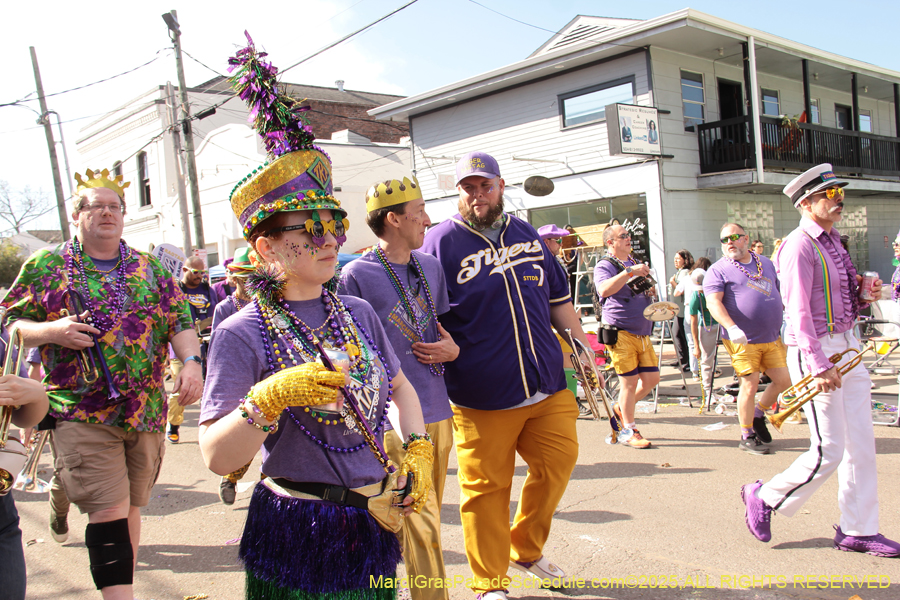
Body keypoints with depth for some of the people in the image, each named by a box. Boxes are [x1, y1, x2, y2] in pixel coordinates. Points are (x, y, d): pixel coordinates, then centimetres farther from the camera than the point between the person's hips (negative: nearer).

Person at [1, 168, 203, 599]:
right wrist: (51, 331, -15)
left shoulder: (150, 269, 12)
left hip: (147, 410, 3)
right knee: (108, 511, -10)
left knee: (131, 506, 12)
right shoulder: (46, 266, 6)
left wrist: (190, 361, -11)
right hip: (83, 413, -3)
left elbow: (180, 321, 7)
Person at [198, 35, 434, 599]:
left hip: (373, 526, 5)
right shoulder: (242, 334, -13)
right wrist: (271, 397, -30)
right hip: (298, 536, -5)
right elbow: (217, 457, -16)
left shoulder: (358, 313, 4)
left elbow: (400, 385, 17)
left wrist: (417, 449, 2)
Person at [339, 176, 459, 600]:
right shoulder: (357, 275, -8)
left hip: (439, 413, 7)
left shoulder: (430, 267, 12)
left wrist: (454, 350, -1)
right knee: (421, 525, -5)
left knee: (425, 519, 17)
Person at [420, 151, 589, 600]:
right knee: (486, 487, 3)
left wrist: (580, 339, 14)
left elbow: (556, 296, 21)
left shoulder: (525, 234, 13)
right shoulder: (442, 240, -3)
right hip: (482, 394, -5)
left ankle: (526, 550, 35)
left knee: (558, 462, 12)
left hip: (547, 383, 6)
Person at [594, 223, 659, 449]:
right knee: (630, 382, -4)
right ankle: (631, 433, 8)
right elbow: (605, 290, -26)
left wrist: (651, 290, 8)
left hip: (642, 333, 8)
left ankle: (622, 408, 29)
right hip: (621, 333, -8)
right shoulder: (604, 265, -5)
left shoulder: (634, 263, 20)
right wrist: (630, 272, -27)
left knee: (652, 378, 8)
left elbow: (648, 291, 31)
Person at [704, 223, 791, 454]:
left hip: (772, 338, 6)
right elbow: (713, 302, -17)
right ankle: (747, 437, 12)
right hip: (743, 341, -6)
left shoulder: (766, 263, 15)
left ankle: (758, 414, 30)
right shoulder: (718, 270, -5)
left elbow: (778, 295, 24)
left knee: (783, 381, 5)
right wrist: (731, 327, -31)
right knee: (750, 386, -4)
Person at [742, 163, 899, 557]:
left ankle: (858, 530, 21)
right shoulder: (799, 246, -14)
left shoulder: (833, 242, 15)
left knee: (861, 444, 9)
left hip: (847, 347, 9)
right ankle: (764, 498, 16)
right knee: (828, 451, -5)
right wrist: (819, 366, -26)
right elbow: (798, 311, -21)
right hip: (815, 352, -9)